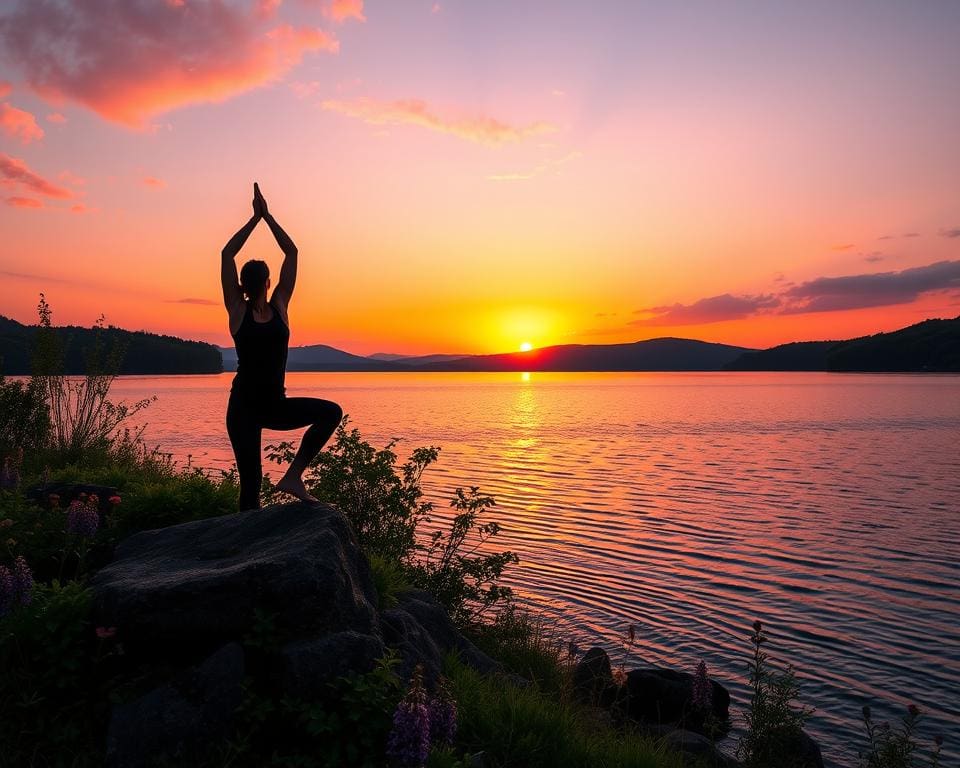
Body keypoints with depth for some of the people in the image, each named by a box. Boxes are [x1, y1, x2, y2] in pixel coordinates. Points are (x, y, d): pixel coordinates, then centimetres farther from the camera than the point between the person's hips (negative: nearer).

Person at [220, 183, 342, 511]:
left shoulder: (279, 306, 6)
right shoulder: (237, 310, -1)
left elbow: (291, 252, 5)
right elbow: (227, 253, -2)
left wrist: (266, 217, 5)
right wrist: (258, 217, 1)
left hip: (275, 405, 4)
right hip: (245, 406, -3)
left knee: (332, 412, -15)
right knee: (251, 480, -5)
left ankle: (293, 475, -9)